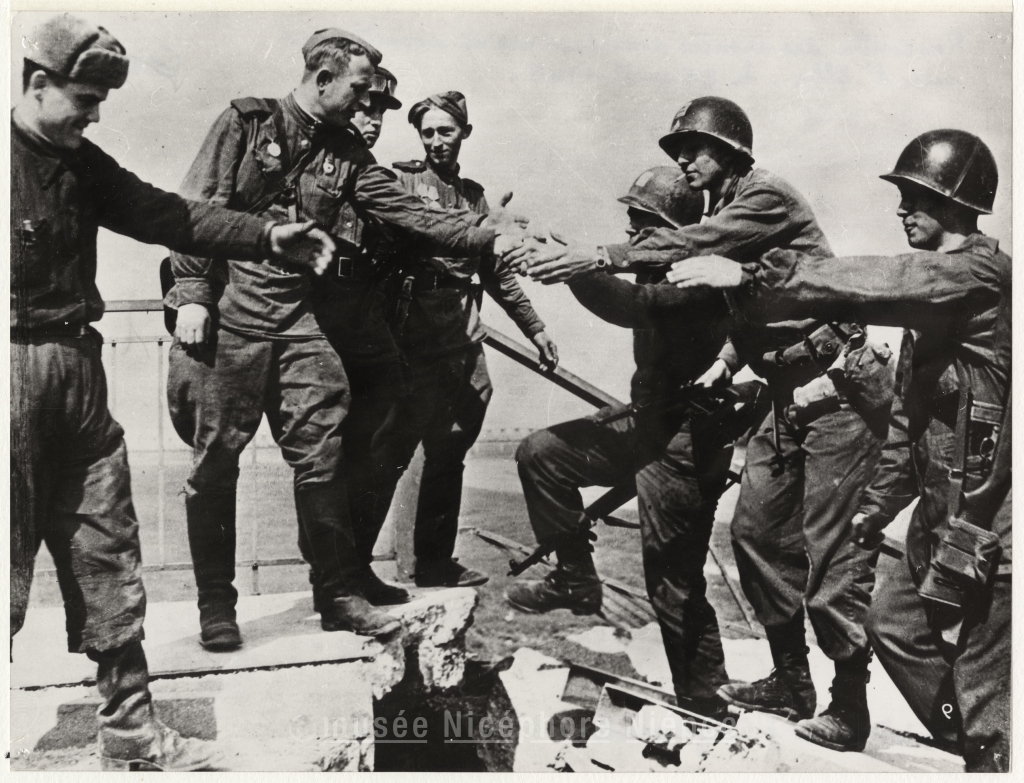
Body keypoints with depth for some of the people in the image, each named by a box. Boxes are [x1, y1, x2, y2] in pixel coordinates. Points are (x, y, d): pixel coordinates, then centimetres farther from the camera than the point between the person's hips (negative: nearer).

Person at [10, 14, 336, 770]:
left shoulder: (81, 163, 13)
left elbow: (167, 213, 7)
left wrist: (267, 234, -2)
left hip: (78, 368, 7)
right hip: (19, 369, -7)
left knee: (108, 558, 10)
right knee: (10, 564, 1)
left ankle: (130, 728, 22)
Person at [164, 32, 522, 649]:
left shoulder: (348, 154, 11)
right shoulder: (247, 123, 0)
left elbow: (409, 212, 2)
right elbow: (196, 208, -5)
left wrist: (486, 240, -8)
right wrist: (192, 295, -14)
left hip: (298, 320, 4)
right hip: (226, 315, -4)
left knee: (322, 455, 2)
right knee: (216, 461, 2)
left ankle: (339, 592, 13)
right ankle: (216, 604, 16)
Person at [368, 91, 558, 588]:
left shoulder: (473, 195, 18)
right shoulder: (402, 181, 1)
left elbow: (495, 272, 24)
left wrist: (534, 327, 24)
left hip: (466, 345, 6)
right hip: (415, 342, -6)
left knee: (448, 457, 11)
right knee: (388, 457, -6)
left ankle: (436, 564, 22)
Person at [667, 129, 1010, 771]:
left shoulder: (980, 274, -16)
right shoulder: (935, 284, 13)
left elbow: (872, 286, -34)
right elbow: (911, 412, 17)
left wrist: (750, 279, -37)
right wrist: (881, 502, 18)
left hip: (988, 530, -10)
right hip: (942, 515, 10)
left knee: (984, 691, 1)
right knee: (894, 623, 21)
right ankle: (972, 747, 38)